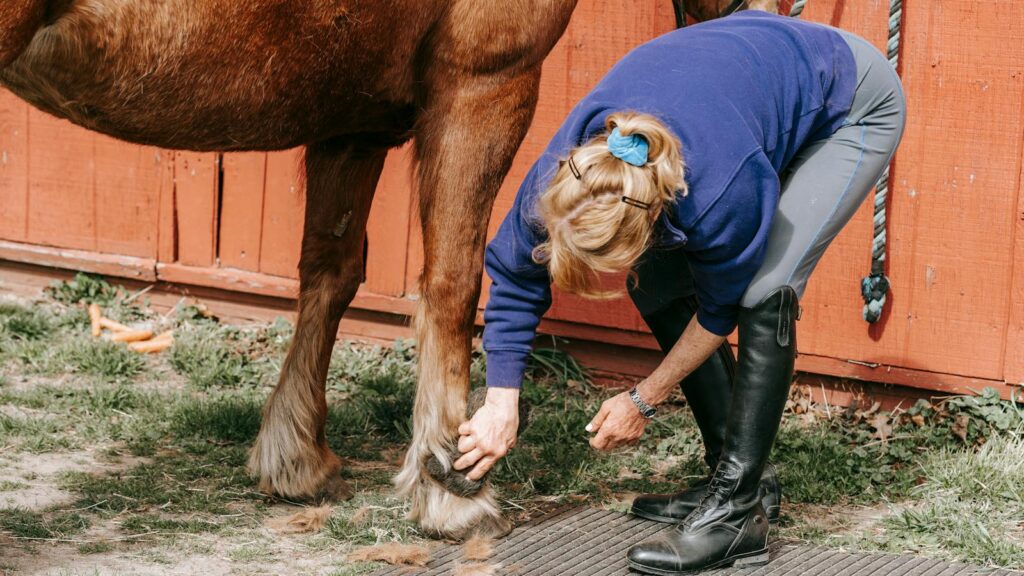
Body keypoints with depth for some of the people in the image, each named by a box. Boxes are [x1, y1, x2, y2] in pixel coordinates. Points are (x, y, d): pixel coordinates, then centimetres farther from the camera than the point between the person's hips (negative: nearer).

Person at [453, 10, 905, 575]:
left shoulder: (722, 191, -43)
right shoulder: (566, 168, -28)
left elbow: (720, 309, -22)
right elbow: (515, 277, -10)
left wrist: (642, 400, -11)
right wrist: (501, 404, -11)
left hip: (853, 105, -7)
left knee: (764, 290, -24)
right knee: (659, 288, -3)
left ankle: (737, 510, -17)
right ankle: (732, 473, 9)